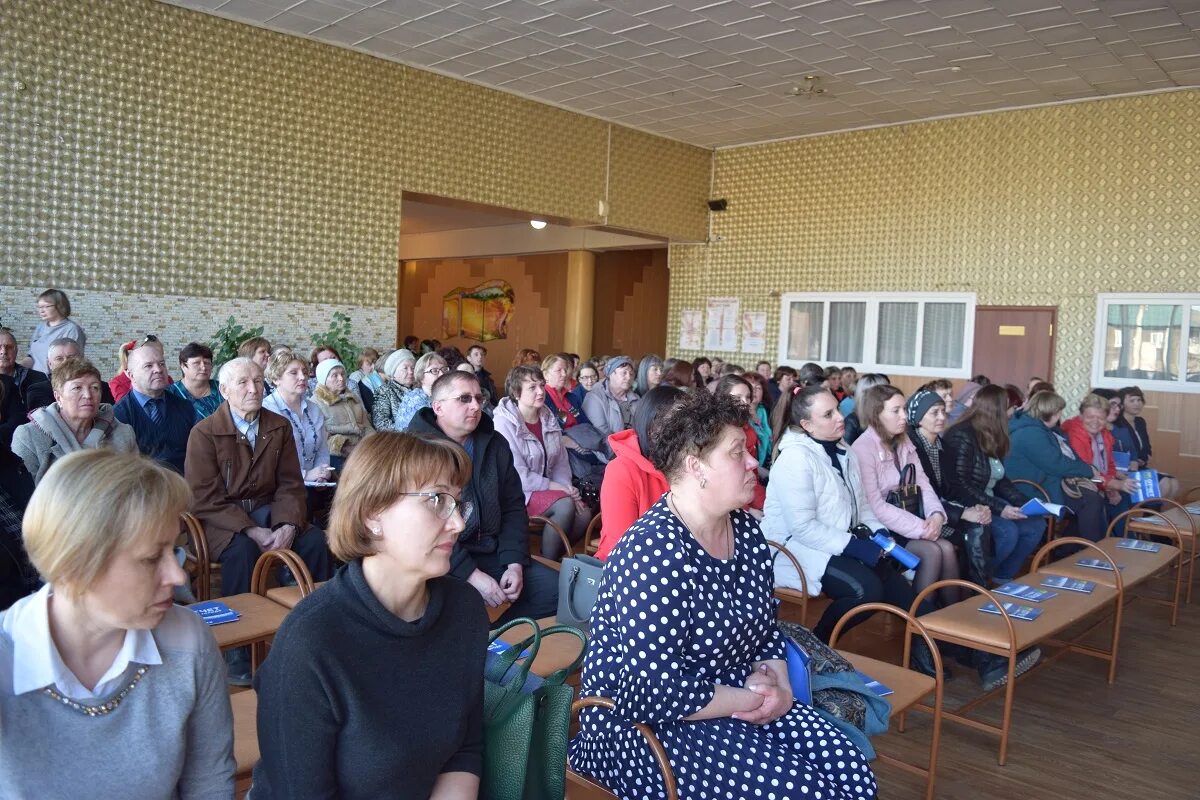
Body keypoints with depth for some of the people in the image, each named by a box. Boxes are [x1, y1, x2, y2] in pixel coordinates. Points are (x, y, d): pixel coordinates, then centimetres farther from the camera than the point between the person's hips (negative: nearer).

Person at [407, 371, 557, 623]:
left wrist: (515, 564, -3)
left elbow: (513, 507, 13)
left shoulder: (495, 444, 11)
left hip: (492, 553, 7)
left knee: (557, 588, -5)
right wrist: (471, 574, -21)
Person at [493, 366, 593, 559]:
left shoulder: (549, 418, 8)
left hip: (547, 488, 7)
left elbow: (561, 462, 9)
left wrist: (568, 489, -10)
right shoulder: (504, 423, -15)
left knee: (584, 513, -16)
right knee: (564, 504, -29)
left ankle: (557, 556, 5)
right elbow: (517, 474, -20)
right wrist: (556, 487, -18)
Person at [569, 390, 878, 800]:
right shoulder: (655, 553, -25)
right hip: (645, 724, -8)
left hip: (732, 699, 8)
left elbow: (767, 627, 15)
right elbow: (654, 694, -28)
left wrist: (776, 681, -5)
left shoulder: (746, 530, 3)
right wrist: (750, 700, -16)